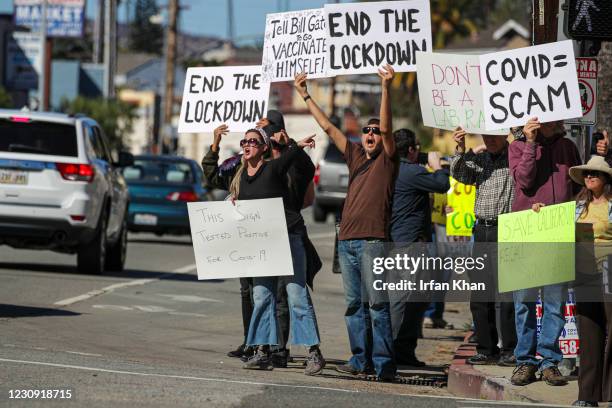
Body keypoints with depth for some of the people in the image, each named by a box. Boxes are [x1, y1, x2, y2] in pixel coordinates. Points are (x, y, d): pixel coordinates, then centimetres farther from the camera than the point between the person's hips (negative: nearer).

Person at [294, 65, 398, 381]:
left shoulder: (386, 160, 3)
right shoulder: (355, 156, 19)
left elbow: (387, 127, -12)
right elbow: (327, 127, 23)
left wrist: (386, 89, -23)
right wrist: (305, 96, 26)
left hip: (372, 239, -7)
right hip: (347, 239, 7)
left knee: (377, 303, -9)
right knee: (354, 304, 7)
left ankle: (383, 363, -11)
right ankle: (360, 360, 11)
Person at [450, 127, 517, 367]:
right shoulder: (478, 159, 15)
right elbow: (459, 174, 2)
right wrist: (460, 150, -12)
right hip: (482, 231, 6)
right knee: (479, 294, 7)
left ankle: (510, 351, -3)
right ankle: (486, 349, 14)